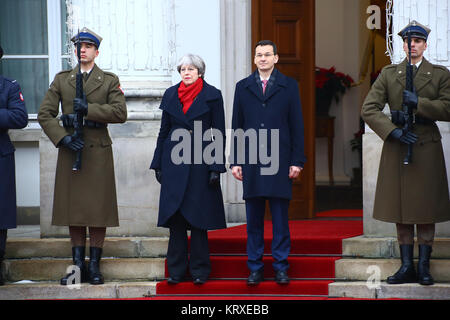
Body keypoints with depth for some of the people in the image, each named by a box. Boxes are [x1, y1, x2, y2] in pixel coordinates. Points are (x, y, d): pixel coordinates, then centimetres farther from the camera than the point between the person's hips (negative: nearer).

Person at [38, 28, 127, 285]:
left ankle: (95, 265, 6)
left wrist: (89, 108, -15)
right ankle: (78, 265, 10)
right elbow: (45, 114, 4)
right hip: (69, 149, 2)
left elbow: (120, 113, -6)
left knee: (98, 209, -1)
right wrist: (63, 138, -11)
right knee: (73, 209, 3)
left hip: (98, 151, -2)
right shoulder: (61, 80, 11)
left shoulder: (110, 81, 6)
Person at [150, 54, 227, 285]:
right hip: (174, 163, 3)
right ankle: (176, 270, 9)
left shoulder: (212, 96, 0)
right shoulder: (171, 95, 9)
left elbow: (219, 133, 0)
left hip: (200, 162, -3)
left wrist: (216, 168, -7)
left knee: (198, 218, -1)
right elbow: (164, 131, 14)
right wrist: (157, 164, 9)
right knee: (175, 216, 2)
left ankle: (199, 271, 7)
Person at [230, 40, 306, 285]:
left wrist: (297, 161, -3)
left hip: (279, 162, -1)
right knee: (254, 219, 4)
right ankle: (255, 269, 11)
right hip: (251, 162, 2)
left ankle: (280, 268, 8)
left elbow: (296, 125, 4)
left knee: (280, 217, 1)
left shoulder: (289, 86, 6)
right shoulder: (243, 87, 11)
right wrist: (235, 161, 4)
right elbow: (236, 126, 10)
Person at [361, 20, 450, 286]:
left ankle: (424, 267, 6)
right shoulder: (389, 74, 8)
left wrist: (419, 102, -15)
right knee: (401, 210, 3)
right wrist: (393, 131, -11)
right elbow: (369, 109, 1)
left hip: (427, 148, -1)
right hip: (397, 146, 2)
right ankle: (407, 267, 8)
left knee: (426, 209, 0)